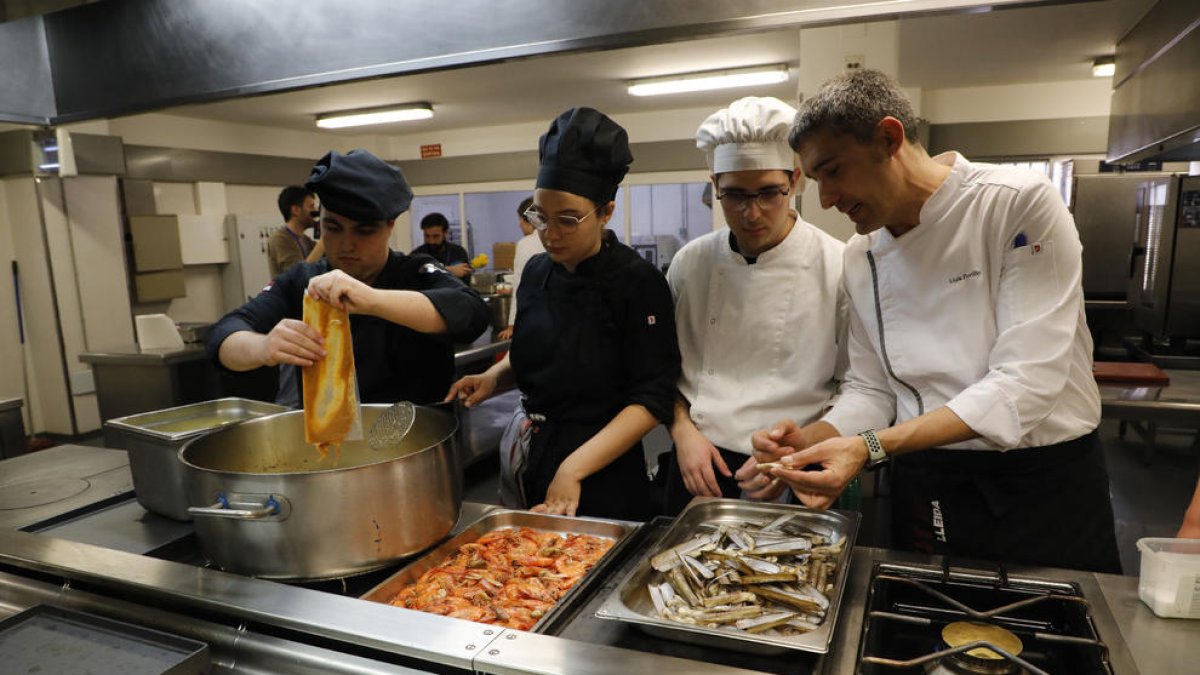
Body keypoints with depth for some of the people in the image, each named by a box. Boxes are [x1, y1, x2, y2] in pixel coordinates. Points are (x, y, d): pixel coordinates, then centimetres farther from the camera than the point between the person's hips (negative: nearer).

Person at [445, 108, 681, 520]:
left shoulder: (638, 283, -16)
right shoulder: (536, 272, 2)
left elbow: (653, 399, -17)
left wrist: (574, 469, -22)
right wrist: (495, 378, -3)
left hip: (604, 476, -5)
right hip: (534, 461, 6)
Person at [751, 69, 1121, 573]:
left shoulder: (1021, 204, -17)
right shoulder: (861, 255, 1)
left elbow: (1024, 385, -24)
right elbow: (871, 389, 5)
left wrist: (871, 447, -31)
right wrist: (812, 439, -15)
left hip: (1042, 483, -4)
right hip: (924, 488, 4)